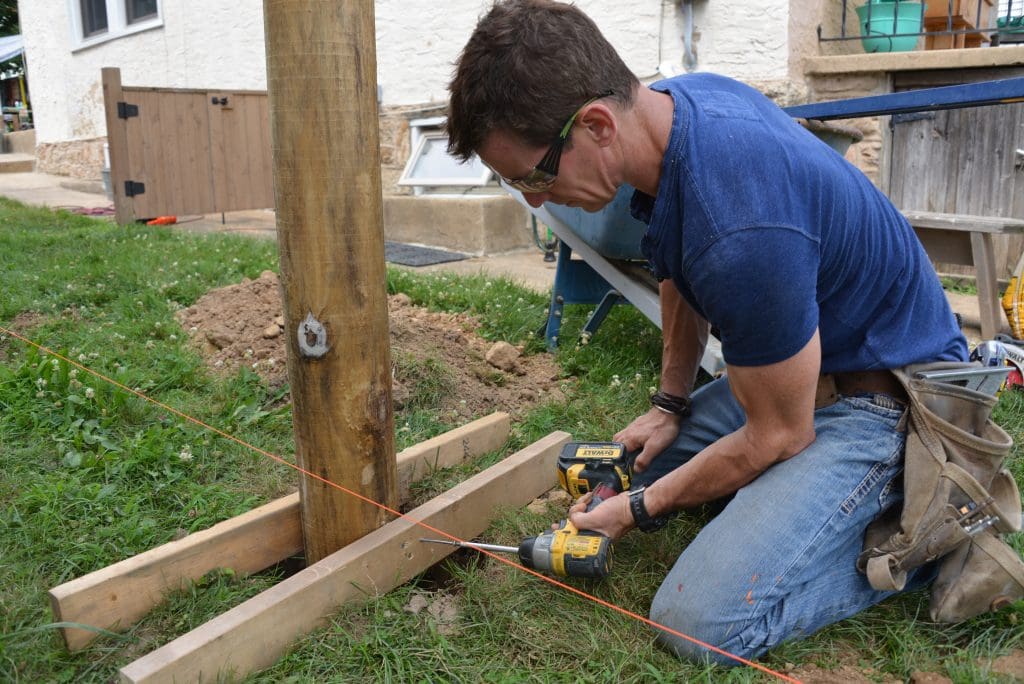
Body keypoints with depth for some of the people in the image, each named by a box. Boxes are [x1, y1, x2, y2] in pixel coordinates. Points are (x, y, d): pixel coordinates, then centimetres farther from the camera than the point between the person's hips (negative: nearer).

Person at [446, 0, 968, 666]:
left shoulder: (740, 234, -37)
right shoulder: (671, 97, -8)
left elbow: (777, 436, -21)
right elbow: (683, 277, 11)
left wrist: (641, 510, -7)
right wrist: (670, 404, 13)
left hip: (881, 401, -9)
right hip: (787, 364, 9)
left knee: (703, 621, -20)